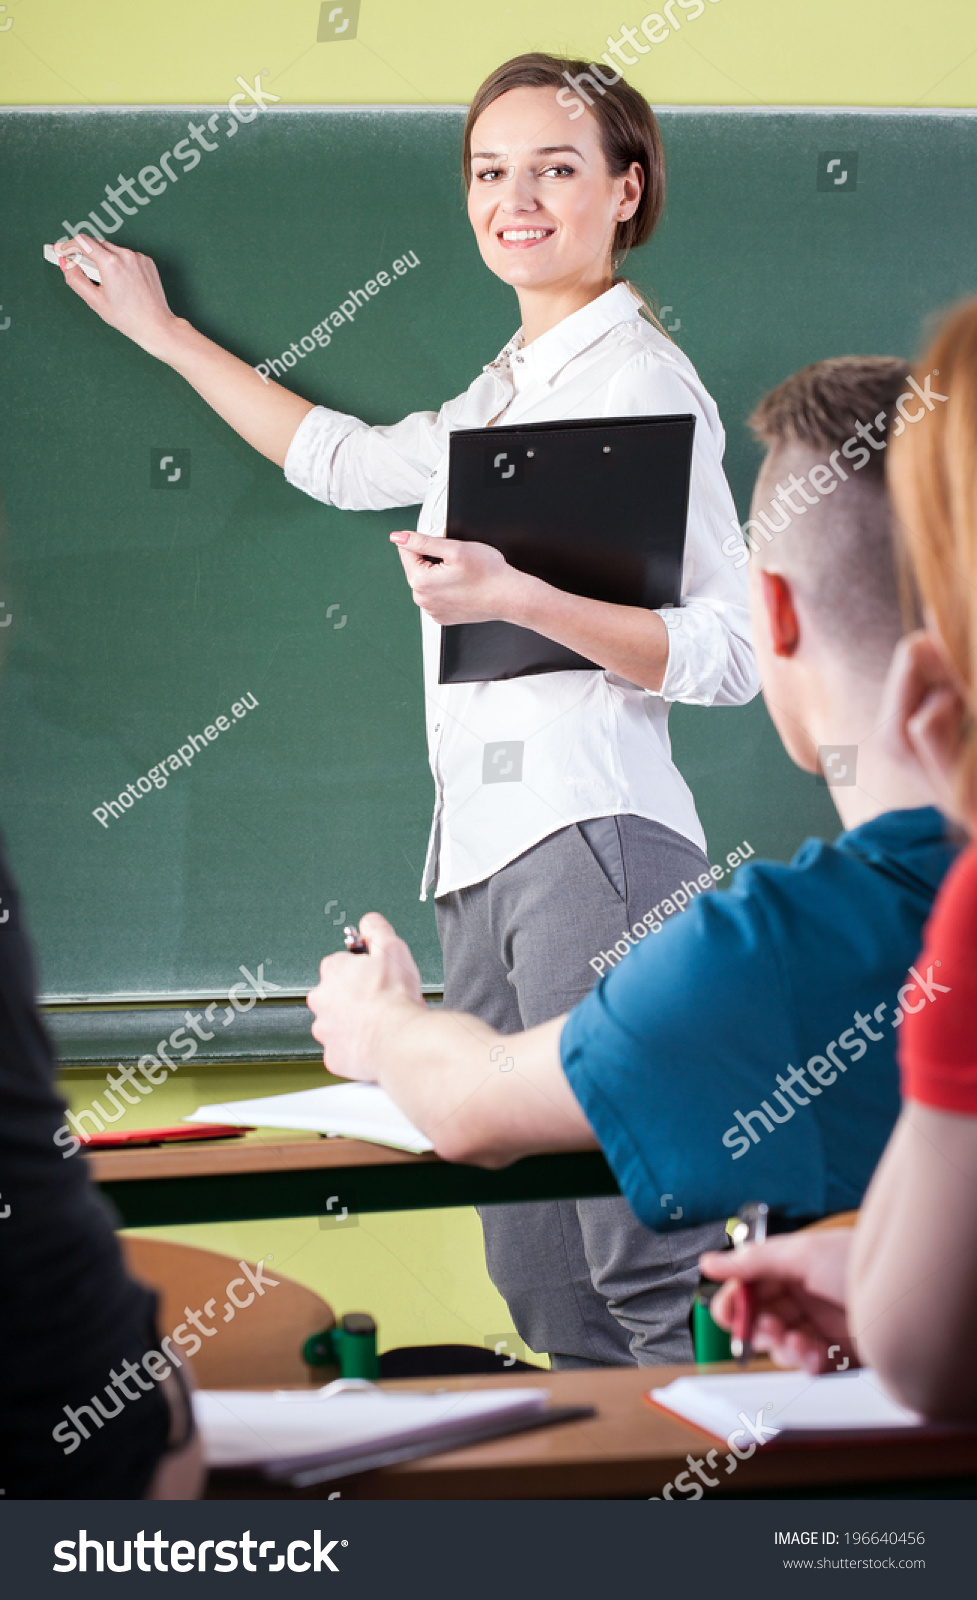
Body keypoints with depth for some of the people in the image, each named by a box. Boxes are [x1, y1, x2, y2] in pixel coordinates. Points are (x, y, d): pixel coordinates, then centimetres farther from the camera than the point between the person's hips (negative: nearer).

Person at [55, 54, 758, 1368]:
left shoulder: (640, 377, -1)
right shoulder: (499, 396, 23)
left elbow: (731, 655, -10)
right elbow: (342, 460, 42)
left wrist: (518, 597, -22)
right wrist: (163, 333, 47)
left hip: (592, 831, -8)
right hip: (483, 846, 8)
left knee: (648, 1266, -15)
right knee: (537, 1281, 5)